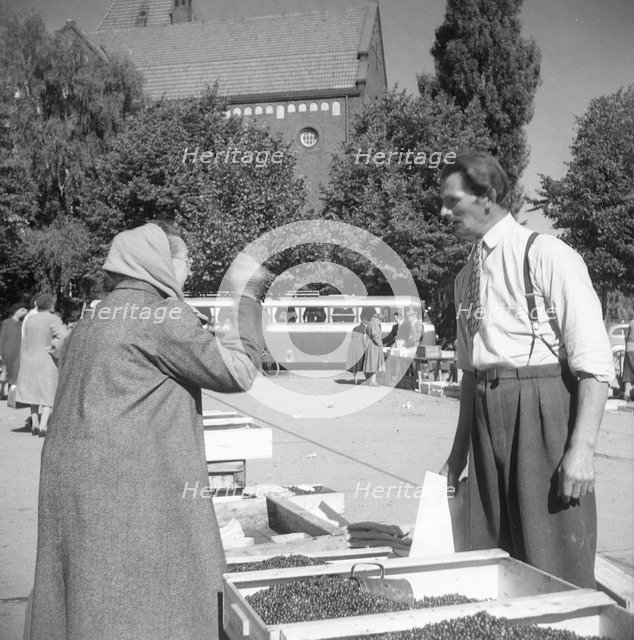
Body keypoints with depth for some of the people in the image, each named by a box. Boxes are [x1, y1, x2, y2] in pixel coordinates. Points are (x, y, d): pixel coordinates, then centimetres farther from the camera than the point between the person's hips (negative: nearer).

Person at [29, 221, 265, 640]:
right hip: (130, 491, -9)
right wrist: (248, 298, -1)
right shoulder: (160, 314, -11)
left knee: (85, 604, 15)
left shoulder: (94, 318, 15)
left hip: (75, 482, 9)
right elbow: (237, 372, -10)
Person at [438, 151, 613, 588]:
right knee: (492, 557, 11)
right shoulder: (467, 275, 15)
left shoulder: (547, 256, -7)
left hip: (544, 405, -7)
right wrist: (460, 451, 22)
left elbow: (595, 363, -12)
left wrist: (582, 449, -18)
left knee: (554, 557, -1)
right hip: (487, 415, 7)